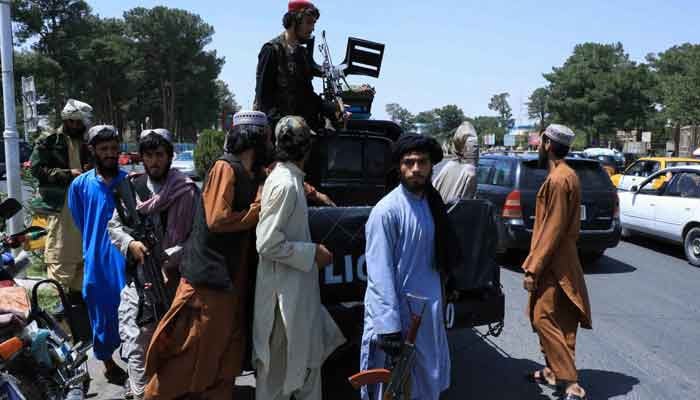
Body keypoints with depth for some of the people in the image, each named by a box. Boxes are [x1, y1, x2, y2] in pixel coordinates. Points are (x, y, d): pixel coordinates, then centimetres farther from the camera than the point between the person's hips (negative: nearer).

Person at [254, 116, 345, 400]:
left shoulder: (289, 178, 7)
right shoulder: (284, 184, -21)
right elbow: (268, 244, -24)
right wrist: (313, 253, -17)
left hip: (298, 290, 9)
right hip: (284, 292, -9)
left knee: (307, 358, 20)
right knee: (278, 368, 9)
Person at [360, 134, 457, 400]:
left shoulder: (433, 203, 6)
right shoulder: (387, 210, -19)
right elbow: (380, 273, -21)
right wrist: (389, 326, -22)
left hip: (430, 309, 8)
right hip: (398, 312, -7)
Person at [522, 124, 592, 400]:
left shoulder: (557, 179, -19)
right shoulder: (566, 175, 12)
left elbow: (553, 229, -22)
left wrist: (532, 269, -19)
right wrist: (535, 263, 20)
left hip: (553, 265, -10)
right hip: (558, 261, 10)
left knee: (545, 320, -7)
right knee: (555, 320, 17)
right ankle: (552, 372, 29)